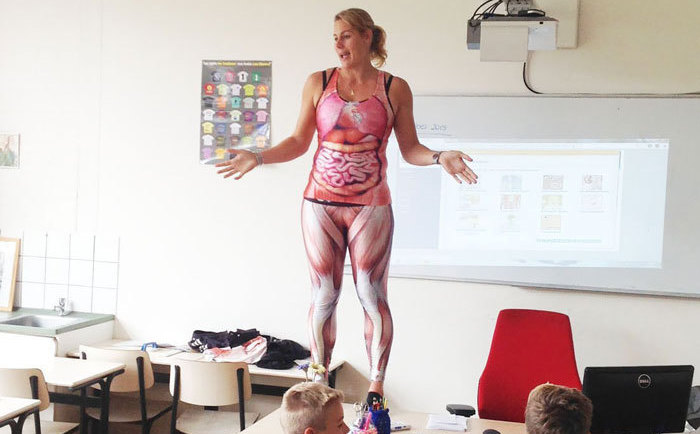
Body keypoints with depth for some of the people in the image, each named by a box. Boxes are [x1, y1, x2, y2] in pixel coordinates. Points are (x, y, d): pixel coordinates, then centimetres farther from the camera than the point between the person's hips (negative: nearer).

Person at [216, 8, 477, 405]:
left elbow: (410, 148, 5)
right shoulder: (318, 83, 6)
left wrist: (439, 158, -13)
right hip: (321, 204, 1)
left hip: (370, 207, -1)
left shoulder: (395, 89, 3)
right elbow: (299, 142, 8)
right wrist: (259, 158, -3)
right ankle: (319, 382, 18)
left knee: (372, 295, -1)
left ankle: (377, 386, 10)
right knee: (324, 295, 5)